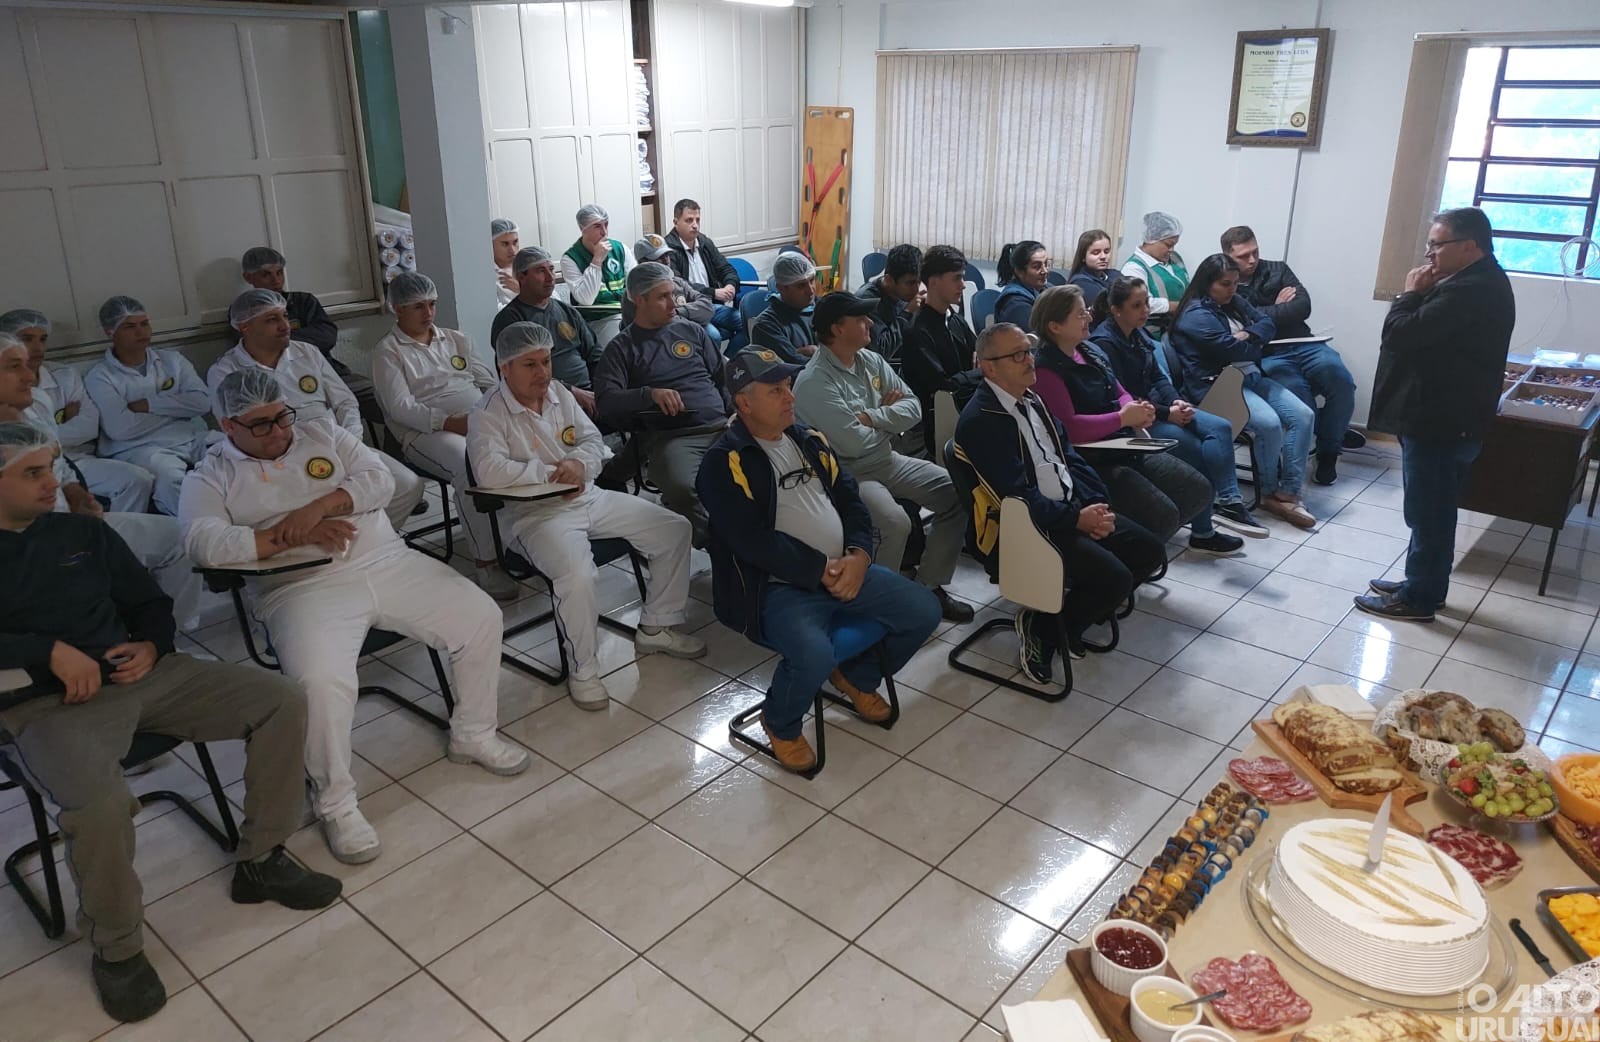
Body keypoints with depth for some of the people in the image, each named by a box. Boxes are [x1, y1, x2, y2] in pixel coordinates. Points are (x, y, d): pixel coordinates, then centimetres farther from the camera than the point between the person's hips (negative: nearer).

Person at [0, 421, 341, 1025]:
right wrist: (51, 651, -19)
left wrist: (150, 646, -1)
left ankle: (259, 861, 6)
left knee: (282, 701, -8)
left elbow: (150, 604, 20)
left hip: (140, 674, 6)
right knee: (98, 800, -37)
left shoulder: (82, 533, 17)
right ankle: (115, 948, -9)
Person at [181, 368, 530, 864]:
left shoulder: (324, 434, 15)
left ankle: (473, 735, 15)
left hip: (390, 563, 4)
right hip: (303, 589, -4)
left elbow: (379, 479, 1)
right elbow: (204, 543, -14)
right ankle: (335, 802, -7)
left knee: (482, 618, -7)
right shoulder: (210, 478, 5)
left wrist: (319, 506, -16)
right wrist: (290, 537, -20)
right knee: (321, 681, -33)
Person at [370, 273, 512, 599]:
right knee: (471, 465, -38)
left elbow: (489, 382, 22)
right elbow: (401, 407, -5)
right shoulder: (388, 351, 8)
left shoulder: (455, 339, 25)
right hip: (427, 432, -5)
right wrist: (451, 422, -19)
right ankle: (486, 562, -34)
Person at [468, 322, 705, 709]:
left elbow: (593, 439, 10)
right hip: (540, 514, -7)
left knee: (676, 530, 2)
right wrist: (553, 471, -19)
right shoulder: (489, 414, -11)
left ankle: (656, 627, 17)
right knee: (576, 575, -37)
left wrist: (579, 463, -15)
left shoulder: (559, 392, 10)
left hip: (592, 499, 7)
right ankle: (583, 670, -11)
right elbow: (489, 472, -26)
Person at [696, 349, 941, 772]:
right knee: (814, 655, -33)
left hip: (846, 571, 7)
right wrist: (822, 571, -19)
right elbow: (753, 541, -19)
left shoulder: (810, 441, 13)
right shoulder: (725, 463, -10)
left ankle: (857, 675, 24)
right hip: (779, 587, -7)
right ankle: (781, 724, 2)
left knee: (924, 610, -2)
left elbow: (850, 500, 12)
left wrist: (858, 556, -7)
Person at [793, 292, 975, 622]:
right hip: (847, 474, -8)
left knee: (956, 493, -4)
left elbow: (913, 409, 2)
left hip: (887, 460, 8)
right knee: (895, 523, -32)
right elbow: (853, 443, -23)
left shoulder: (872, 361, 6)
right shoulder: (814, 381, -18)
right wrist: (889, 414, -5)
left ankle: (928, 585, 7)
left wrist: (870, 417, -15)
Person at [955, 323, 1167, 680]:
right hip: (1028, 526, -9)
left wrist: (1095, 503, -3)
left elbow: (1070, 457, 14)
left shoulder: (1032, 400, 12)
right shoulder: (979, 420, -17)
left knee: (1150, 551, 3)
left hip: (1074, 508, 9)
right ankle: (1045, 629, 0)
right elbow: (1017, 495, -21)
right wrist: (1077, 519, -19)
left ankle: (1080, 609, 16)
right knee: (1115, 579, -21)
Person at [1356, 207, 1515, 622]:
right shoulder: (1482, 282, 12)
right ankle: (1424, 584, 32)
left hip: (1440, 423, -11)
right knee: (1434, 510, 19)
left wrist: (1411, 293, -11)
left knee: (1428, 513, 1)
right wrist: (1425, 295, 2)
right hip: (1450, 418, 11)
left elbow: (1399, 334, -23)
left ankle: (1419, 598, 12)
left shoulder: (1468, 291, -24)